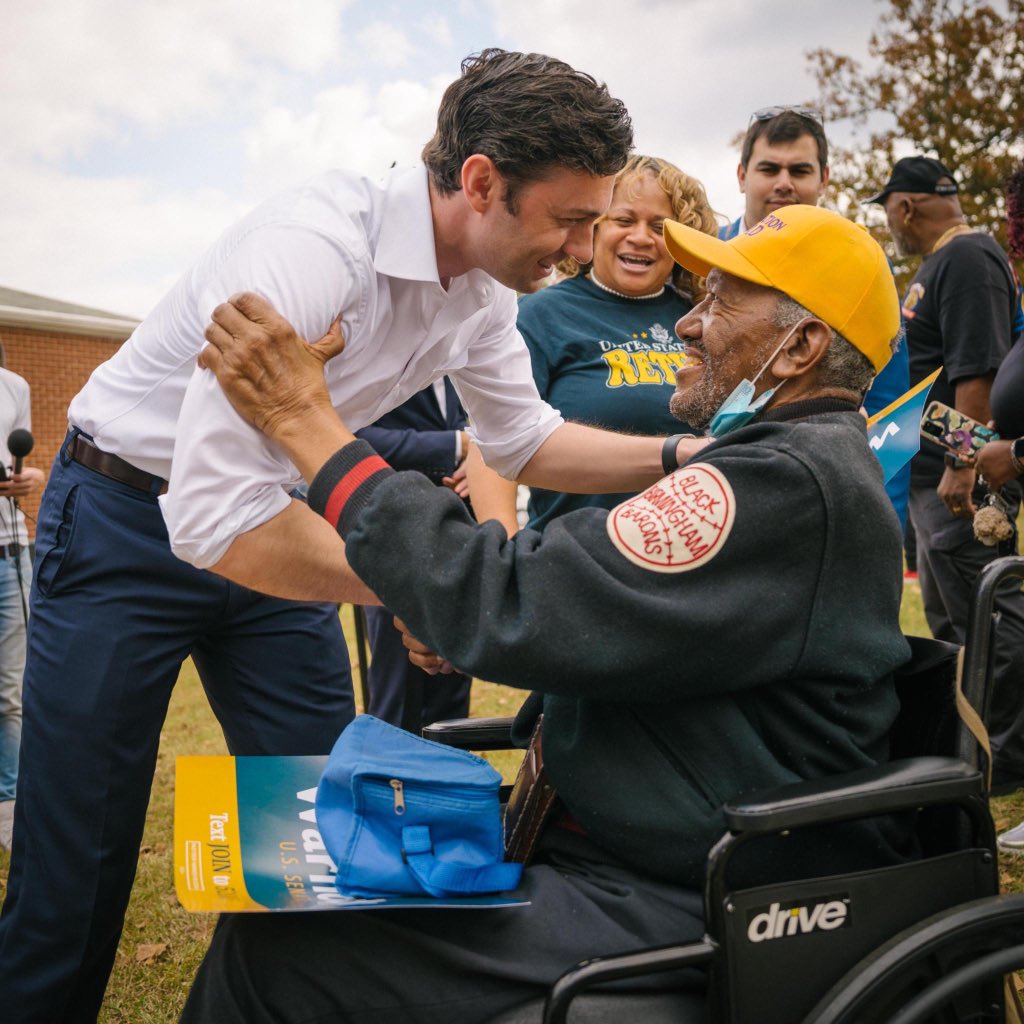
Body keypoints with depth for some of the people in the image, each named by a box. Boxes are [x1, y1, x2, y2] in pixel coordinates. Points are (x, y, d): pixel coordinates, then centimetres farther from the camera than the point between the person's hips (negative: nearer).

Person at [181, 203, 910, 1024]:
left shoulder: (793, 483, -21)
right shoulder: (811, 464, 15)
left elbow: (510, 608, -26)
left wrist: (308, 422, -19)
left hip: (672, 911, -10)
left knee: (277, 948, -16)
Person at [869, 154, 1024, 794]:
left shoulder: (968, 259, -14)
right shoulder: (942, 263, 18)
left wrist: (963, 465, -26)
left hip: (962, 476, -11)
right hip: (933, 476, 11)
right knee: (948, 618, 18)